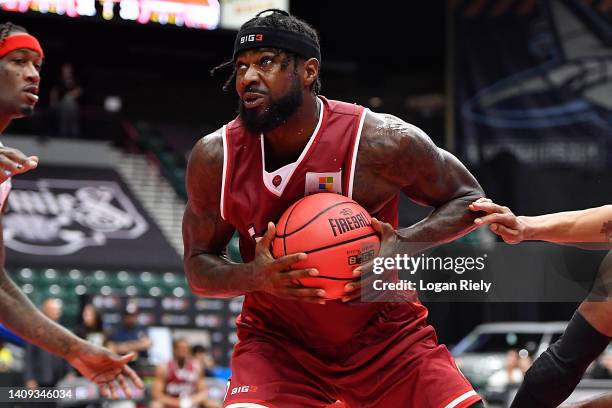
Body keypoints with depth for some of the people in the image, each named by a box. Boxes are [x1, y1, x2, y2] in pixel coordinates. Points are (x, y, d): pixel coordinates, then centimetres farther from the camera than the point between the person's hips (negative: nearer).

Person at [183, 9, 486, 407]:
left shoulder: (381, 141, -19)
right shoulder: (215, 158, -12)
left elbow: (468, 199, -5)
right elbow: (198, 267, -2)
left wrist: (405, 244, -25)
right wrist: (254, 277, -25)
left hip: (384, 334, 0)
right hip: (278, 341, 1)